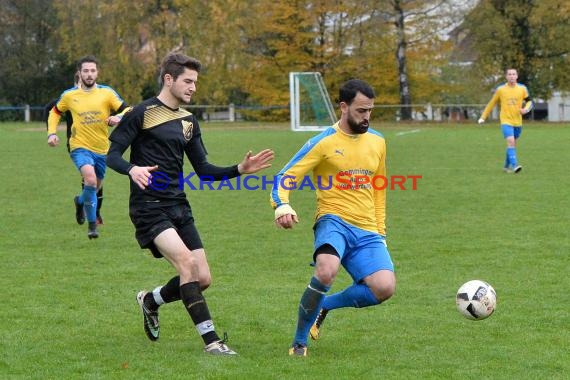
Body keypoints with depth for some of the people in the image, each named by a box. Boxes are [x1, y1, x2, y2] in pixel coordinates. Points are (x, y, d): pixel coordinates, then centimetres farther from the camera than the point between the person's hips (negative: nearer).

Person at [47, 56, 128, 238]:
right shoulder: (69, 95, -2)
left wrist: (118, 118, -29)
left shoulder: (107, 92, -5)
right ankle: (92, 224, -12)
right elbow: (55, 112, 16)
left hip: (102, 149, 3)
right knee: (90, 180, -28)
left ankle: (80, 201, 56)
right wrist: (52, 133, 2)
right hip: (80, 147, -3)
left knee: (95, 186, 18)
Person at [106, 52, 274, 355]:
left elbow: (203, 170, 15)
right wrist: (132, 169, -30)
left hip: (179, 206, 7)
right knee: (185, 259, -25)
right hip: (149, 206, -7)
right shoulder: (142, 113, -5)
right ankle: (210, 339, -22)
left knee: (202, 279, 1)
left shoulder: (189, 121, 15)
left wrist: (239, 169, 0)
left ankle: (150, 301, 30)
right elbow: (112, 154, -8)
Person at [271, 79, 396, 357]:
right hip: (333, 221, -5)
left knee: (385, 288, -19)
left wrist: (380, 230, 21)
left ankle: (325, 304, 10)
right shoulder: (323, 142, -4)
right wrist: (282, 206, -27)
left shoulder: (377, 142, 13)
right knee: (327, 271, -36)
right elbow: (284, 179, -6)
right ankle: (299, 340, -14)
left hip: (367, 230, 5)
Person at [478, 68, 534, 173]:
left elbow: (530, 101, 11)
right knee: (511, 142, -21)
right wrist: (483, 117, 9)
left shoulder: (522, 88, 3)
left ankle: (507, 166, 29)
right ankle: (514, 165, -27)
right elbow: (491, 104, 7)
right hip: (506, 121, -3)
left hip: (518, 122, 3)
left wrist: (526, 109, -11)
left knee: (512, 144, 13)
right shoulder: (500, 89, -2)